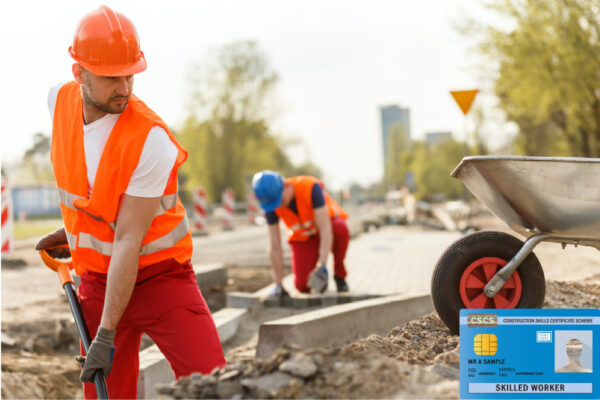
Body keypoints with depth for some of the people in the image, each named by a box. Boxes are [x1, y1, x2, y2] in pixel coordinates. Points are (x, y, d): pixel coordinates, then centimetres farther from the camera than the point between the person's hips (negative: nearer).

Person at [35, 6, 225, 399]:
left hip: (161, 276, -5)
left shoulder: (151, 140, -23)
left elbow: (128, 242, -24)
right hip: (97, 278, 5)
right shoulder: (61, 100, -4)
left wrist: (106, 335, -23)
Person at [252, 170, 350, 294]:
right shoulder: (271, 207, -24)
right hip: (303, 236, 2)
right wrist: (278, 285, -19)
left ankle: (339, 275, -15)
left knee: (340, 229, -40)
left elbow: (325, 229, -39)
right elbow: (275, 247, -19)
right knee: (303, 286, -19)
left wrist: (322, 266, -48)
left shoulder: (311, 187, -35)